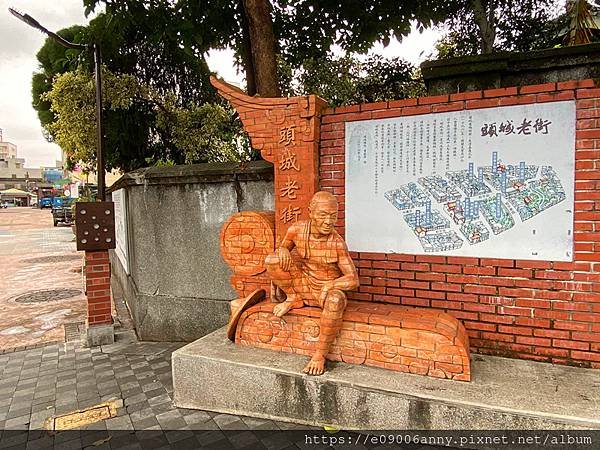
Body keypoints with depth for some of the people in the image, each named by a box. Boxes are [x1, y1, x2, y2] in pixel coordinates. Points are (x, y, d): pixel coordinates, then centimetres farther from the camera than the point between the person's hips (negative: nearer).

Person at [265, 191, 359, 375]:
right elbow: (283, 248, 9)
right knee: (272, 260, -18)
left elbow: (353, 279, -17)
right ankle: (294, 300, 4)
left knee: (336, 300, -40)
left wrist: (329, 285, -35)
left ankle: (320, 355, -17)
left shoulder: (337, 243, -19)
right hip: (304, 285, 3)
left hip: (327, 290, -2)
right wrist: (283, 251, -17)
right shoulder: (296, 230, -11)